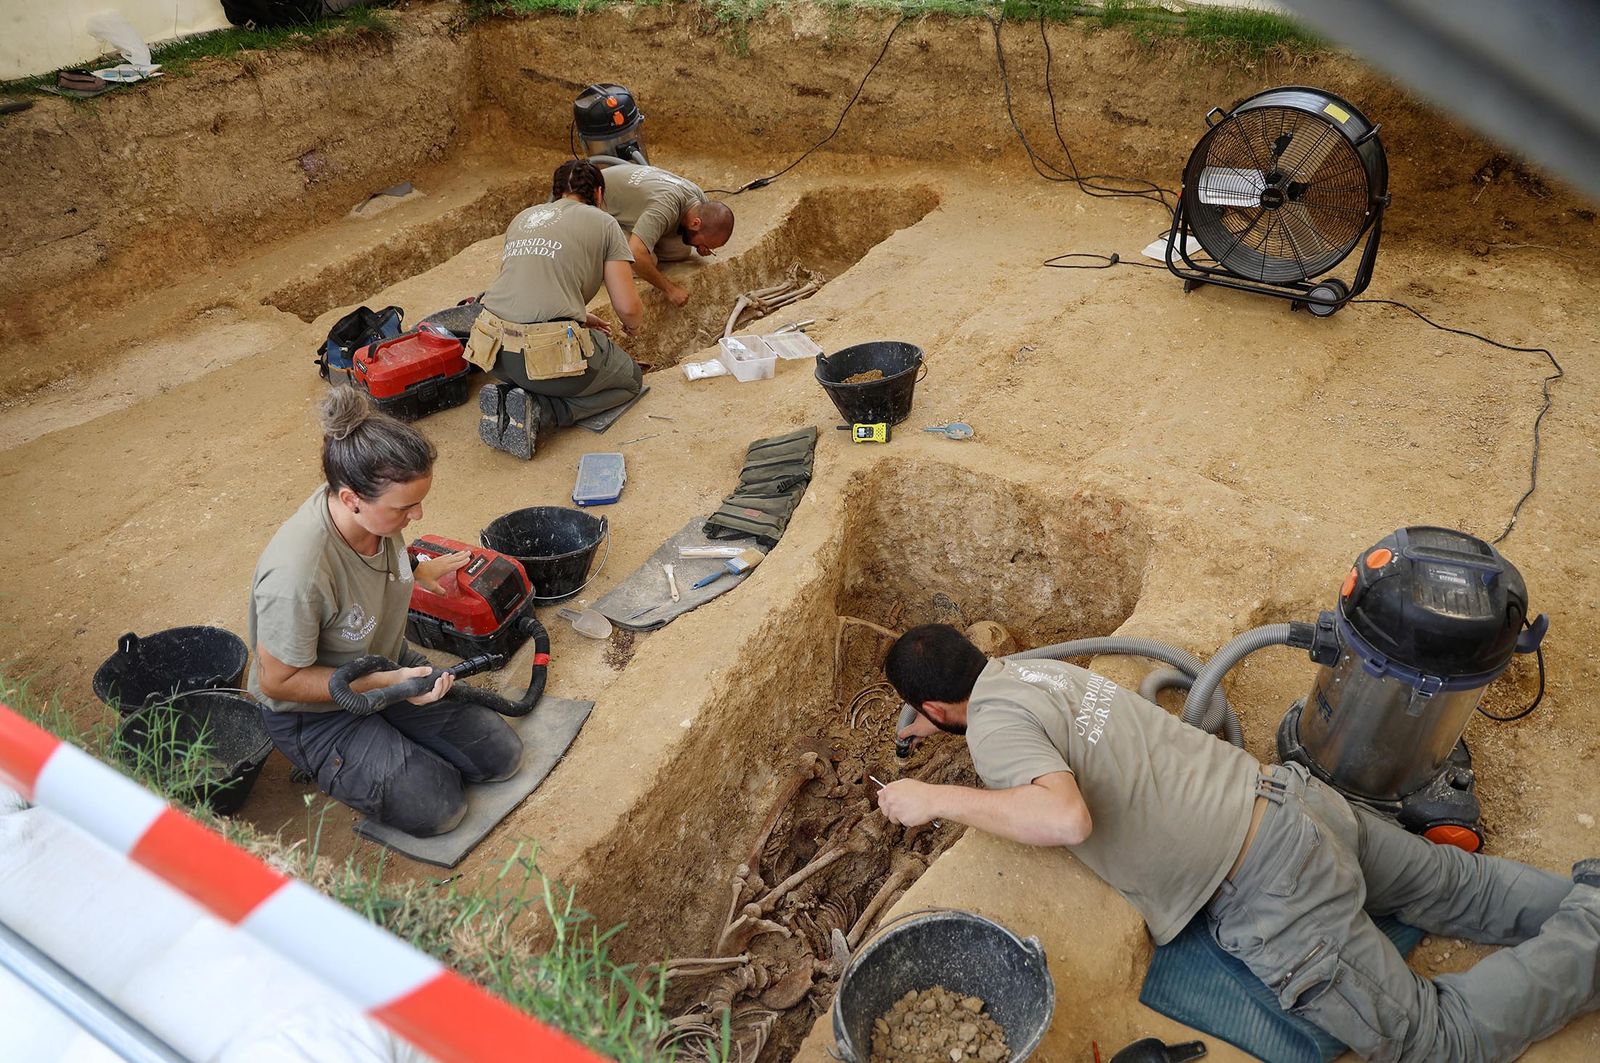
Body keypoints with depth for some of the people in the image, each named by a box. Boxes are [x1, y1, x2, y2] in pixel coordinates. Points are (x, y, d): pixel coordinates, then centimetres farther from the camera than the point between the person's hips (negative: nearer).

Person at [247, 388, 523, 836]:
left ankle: (394, 743, 21)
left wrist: (419, 571, 21)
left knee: (501, 756, 3)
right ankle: (329, 765, 10)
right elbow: (277, 681, -24)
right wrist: (388, 682, -27)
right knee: (437, 808, -11)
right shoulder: (296, 575, -40)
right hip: (316, 712, -6)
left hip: (387, 665, 6)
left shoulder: (377, 506, -18)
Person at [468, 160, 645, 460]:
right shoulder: (602, 223, 6)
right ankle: (538, 409, -3)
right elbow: (628, 308, 2)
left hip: (497, 353, 7)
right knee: (631, 379, 19)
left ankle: (507, 396, 6)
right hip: (547, 353, -7)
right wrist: (632, 324, 27)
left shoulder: (523, 218, 22)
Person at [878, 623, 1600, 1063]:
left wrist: (933, 799, -24)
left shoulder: (992, 723, -19)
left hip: (1271, 899, -8)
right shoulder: (1032, 668, 8)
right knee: (1458, 887, 27)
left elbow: (1068, 817, -38)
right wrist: (934, 728, 44)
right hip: (1285, 798, 9)